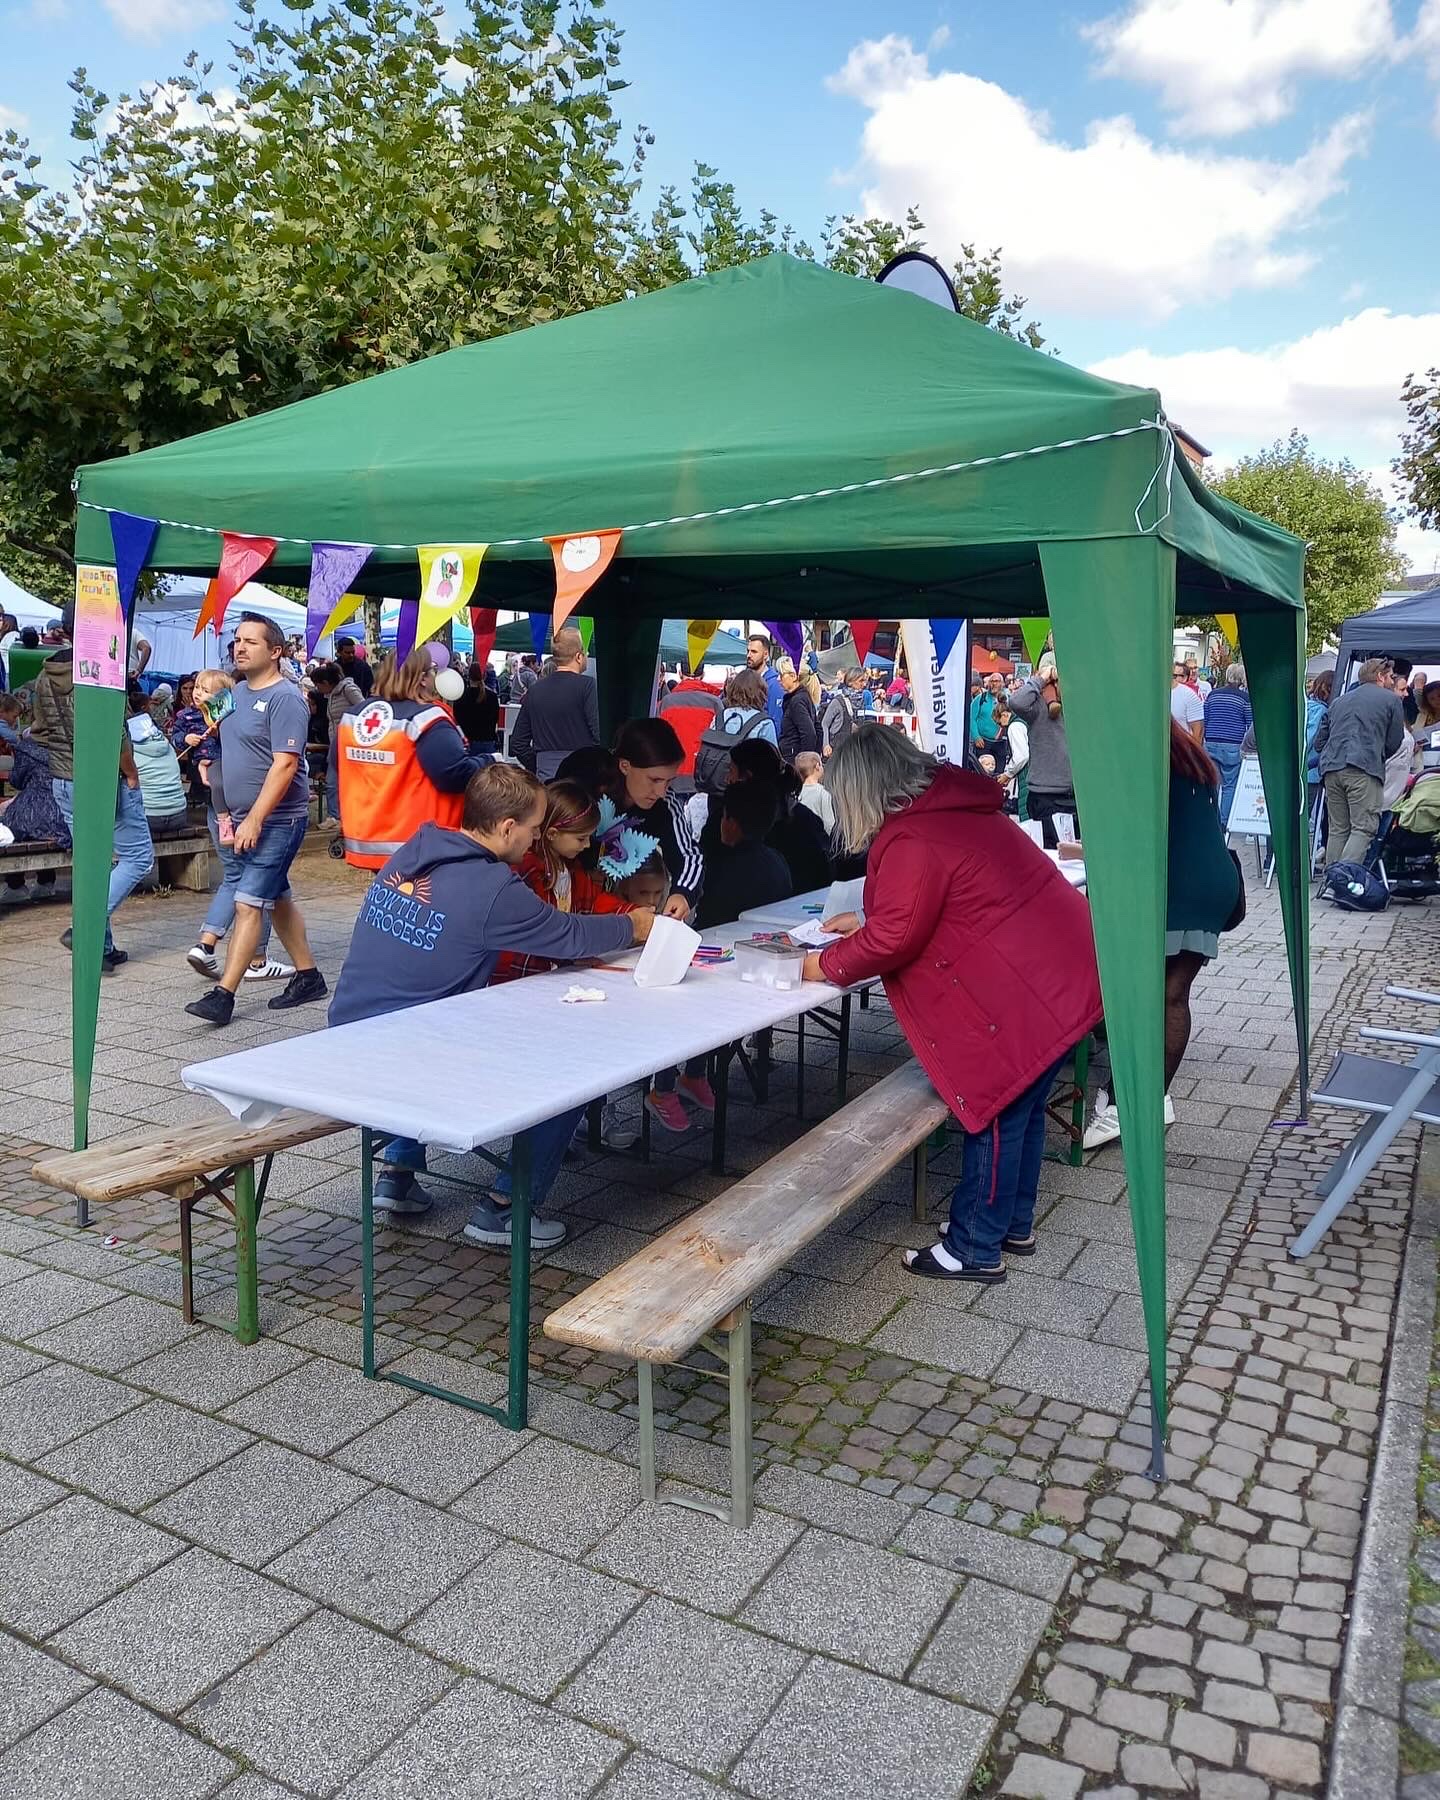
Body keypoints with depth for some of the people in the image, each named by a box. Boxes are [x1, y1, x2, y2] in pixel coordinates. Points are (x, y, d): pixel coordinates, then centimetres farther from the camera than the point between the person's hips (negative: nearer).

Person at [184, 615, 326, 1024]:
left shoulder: (284, 698, -14)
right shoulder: (238, 692, 13)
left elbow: (285, 764, -21)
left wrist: (254, 820, -23)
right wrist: (228, 813, 18)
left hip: (276, 820, -9)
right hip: (245, 820, 9)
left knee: (248, 904, -10)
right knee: (277, 898, 14)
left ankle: (223, 994, -9)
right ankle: (308, 977, 25)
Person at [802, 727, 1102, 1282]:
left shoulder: (909, 840, -19)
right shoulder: (949, 809, 13)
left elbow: (895, 938, -19)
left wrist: (827, 965, -4)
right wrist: (864, 922, 23)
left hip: (1027, 990, -10)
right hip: (1058, 971, 10)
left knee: (994, 1112, 1)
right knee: (1019, 1107, 19)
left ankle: (975, 1250, 13)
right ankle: (1013, 1226, 33)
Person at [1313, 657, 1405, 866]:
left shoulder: (1338, 701, 24)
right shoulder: (1391, 699, 9)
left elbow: (1319, 742, 22)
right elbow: (1394, 743, 11)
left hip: (1331, 769, 6)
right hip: (1364, 770, -5)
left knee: (1338, 830, 10)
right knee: (1364, 829, -7)